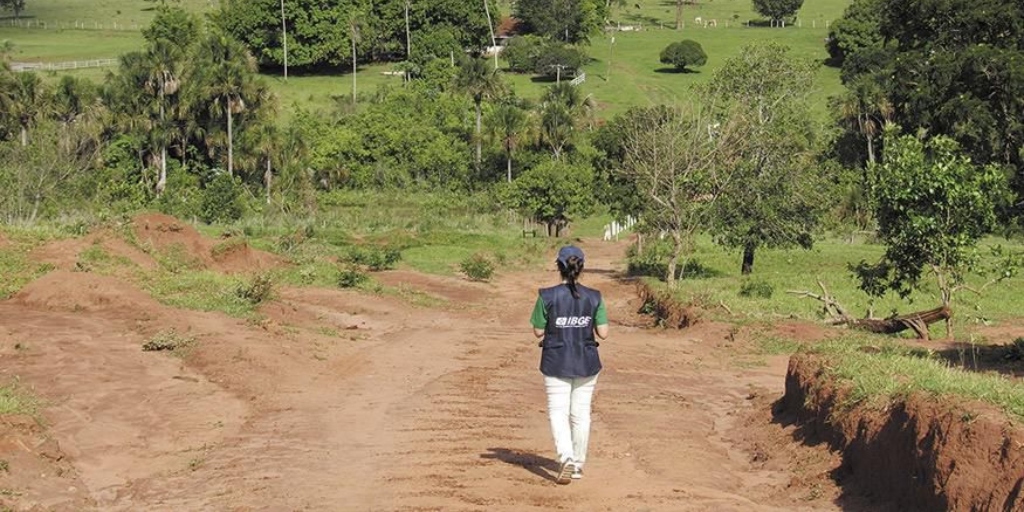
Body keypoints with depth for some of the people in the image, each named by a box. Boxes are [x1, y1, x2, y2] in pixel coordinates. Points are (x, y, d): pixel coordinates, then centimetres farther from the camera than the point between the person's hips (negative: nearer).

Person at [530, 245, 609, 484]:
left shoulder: (547, 296, -11)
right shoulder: (594, 297, -6)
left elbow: (538, 331, -5)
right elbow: (603, 333, -6)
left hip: (556, 363, -2)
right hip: (586, 363, 2)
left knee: (558, 412, 2)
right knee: (581, 413, 14)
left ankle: (566, 458, -20)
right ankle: (578, 465, 23)